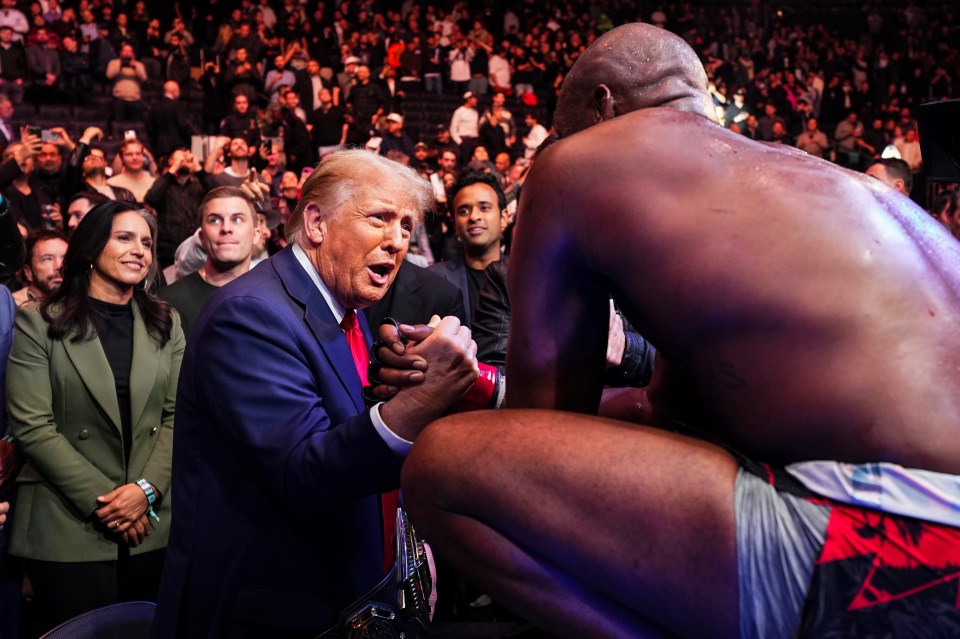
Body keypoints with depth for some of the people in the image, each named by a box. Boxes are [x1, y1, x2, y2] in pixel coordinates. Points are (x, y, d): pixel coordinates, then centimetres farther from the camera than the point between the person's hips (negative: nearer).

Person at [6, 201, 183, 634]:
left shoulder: (165, 323, 10)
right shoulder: (38, 323, -2)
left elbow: (179, 416, 4)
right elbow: (32, 427, -8)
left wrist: (146, 489, -10)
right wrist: (99, 500, -13)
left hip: (153, 527, 3)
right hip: (68, 531, -3)